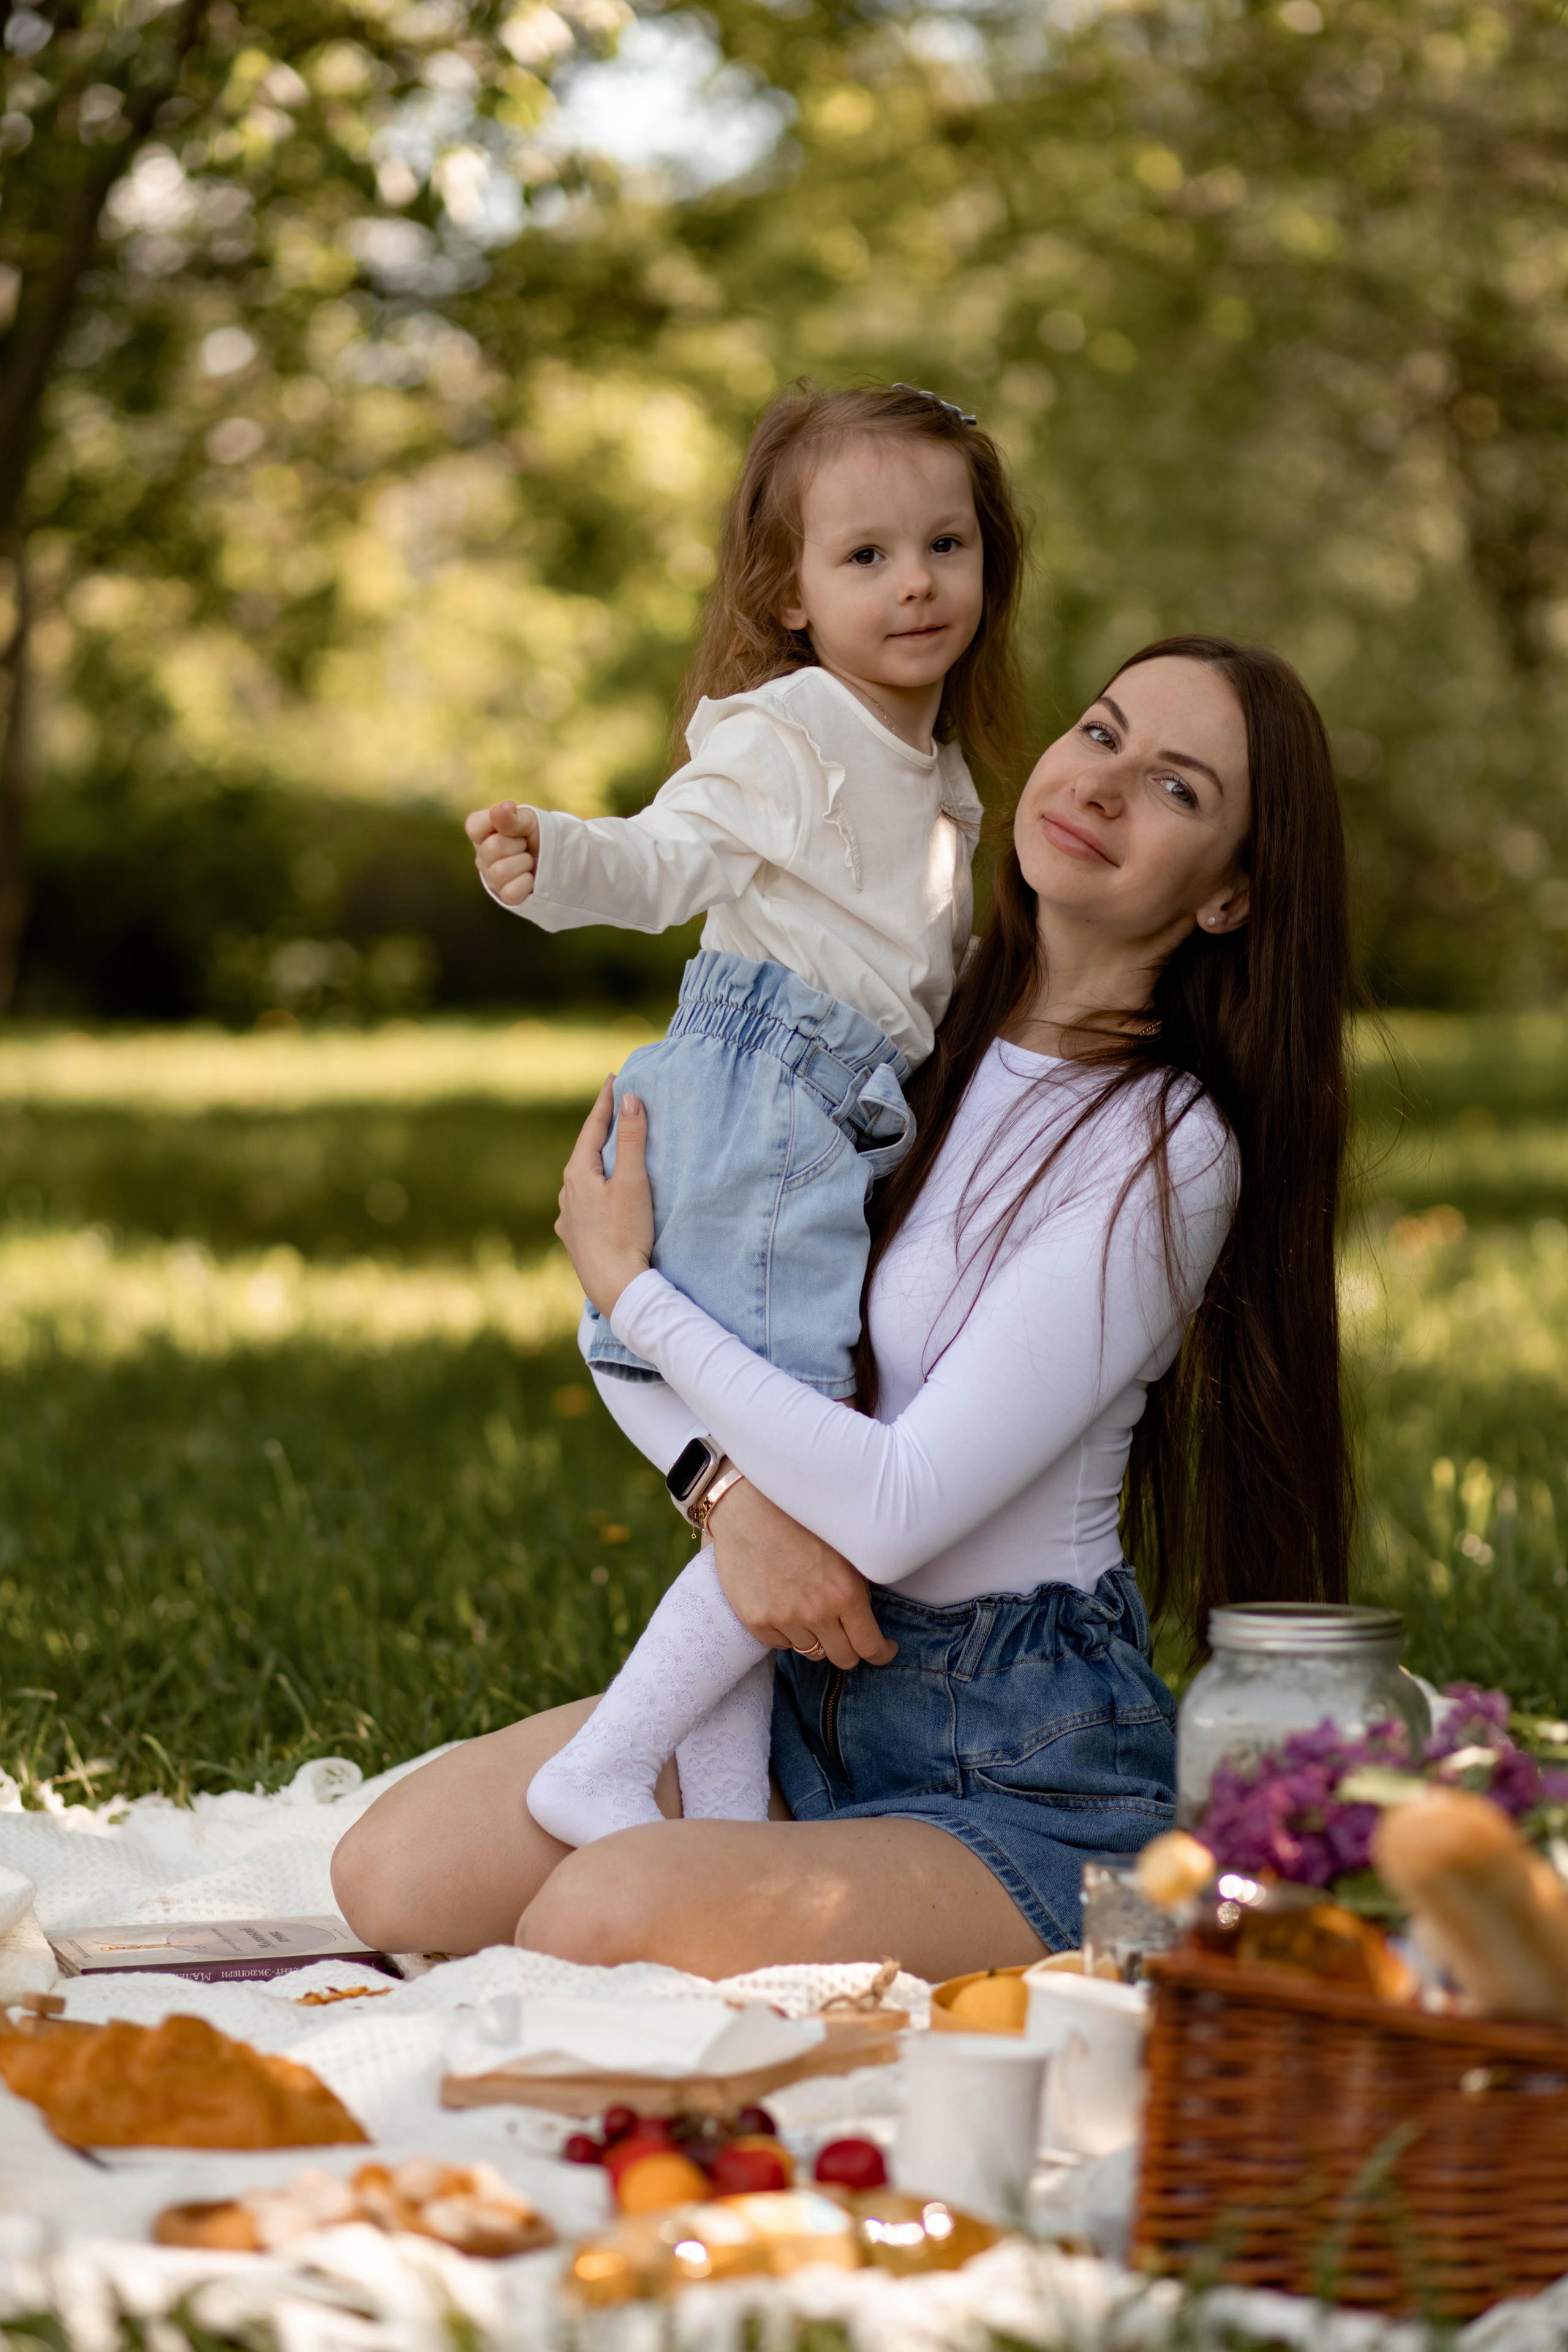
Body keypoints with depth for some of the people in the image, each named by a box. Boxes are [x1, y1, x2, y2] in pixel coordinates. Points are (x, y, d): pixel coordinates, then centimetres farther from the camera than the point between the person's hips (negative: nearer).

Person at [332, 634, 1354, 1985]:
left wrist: (627, 1282, -12)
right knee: (391, 1876, -4)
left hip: (1029, 1775, -7)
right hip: (818, 1673, 7)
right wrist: (740, 1498, -16)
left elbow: (896, 1510, -23)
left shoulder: (1167, 1154, -18)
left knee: (595, 1924, -27)